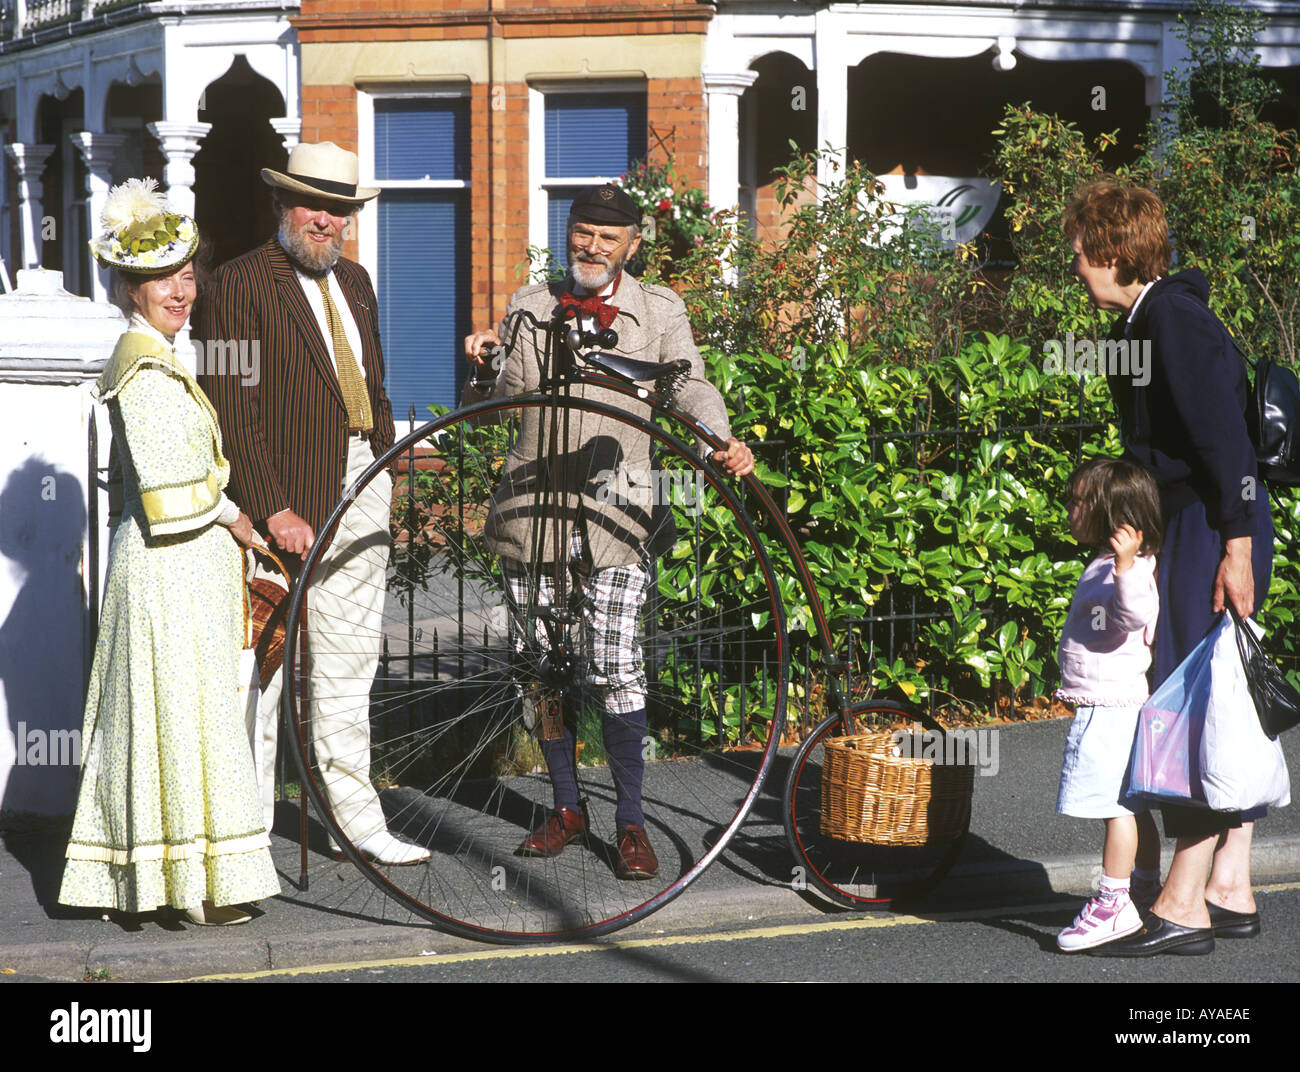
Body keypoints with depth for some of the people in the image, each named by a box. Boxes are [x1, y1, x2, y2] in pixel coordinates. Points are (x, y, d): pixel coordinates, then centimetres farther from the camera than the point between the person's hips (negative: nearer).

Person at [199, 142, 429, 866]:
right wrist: (274, 509, -19)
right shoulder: (244, 283, -9)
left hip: (360, 487, 7)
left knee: (350, 658, 12)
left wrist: (385, 466, 12)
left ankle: (356, 818, 19)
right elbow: (232, 410, -14)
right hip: (290, 496, -7)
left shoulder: (354, 281, 15)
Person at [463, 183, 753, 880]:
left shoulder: (659, 312, 8)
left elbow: (691, 386, -5)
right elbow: (489, 405, 18)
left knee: (617, 668, -12)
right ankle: (567, 808, 23)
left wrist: (723, 442, -24)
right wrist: (480, 364, -4)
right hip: (531, 508, 3)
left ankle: (631, 821, -1)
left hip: (613, 510, -3)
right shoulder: (528, 307, 13)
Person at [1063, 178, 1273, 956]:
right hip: (1185, 526, 10)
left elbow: (1226, 437, -20)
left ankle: (1185, 907, -6)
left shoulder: (1175, 318, -15)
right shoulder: (1144, 321, 16)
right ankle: (1231, 891, 18)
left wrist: (1237, 548, -22)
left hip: (1214, 531, -10)